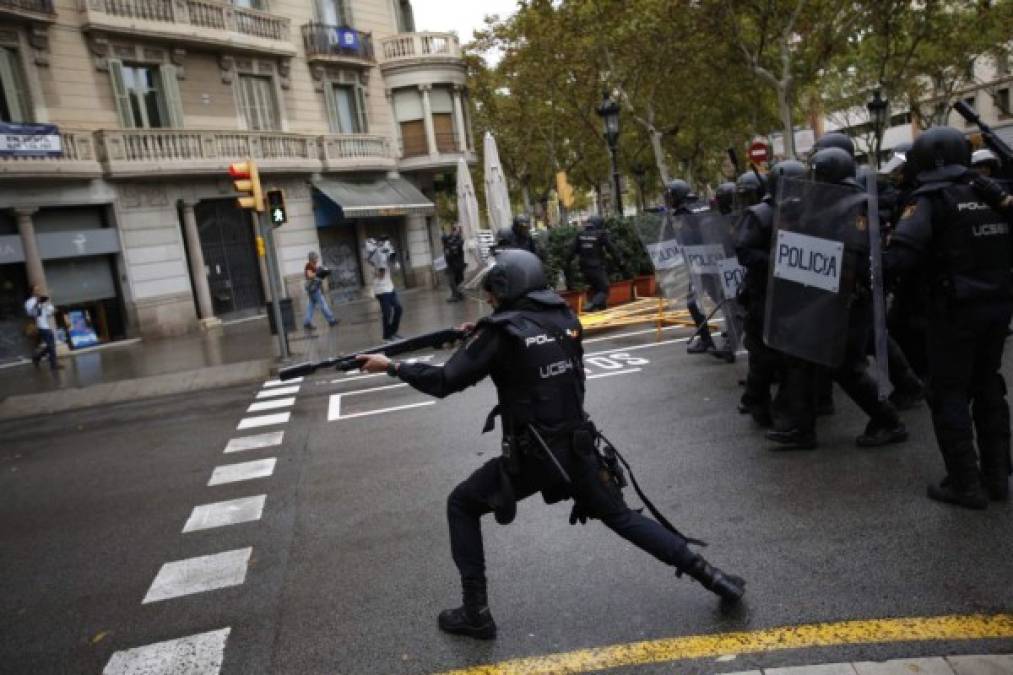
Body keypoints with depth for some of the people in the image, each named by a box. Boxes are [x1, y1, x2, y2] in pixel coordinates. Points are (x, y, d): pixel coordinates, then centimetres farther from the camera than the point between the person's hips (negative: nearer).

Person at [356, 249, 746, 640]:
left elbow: (446, 382, -12)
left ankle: (476, 613, 16)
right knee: (622, 517, 24)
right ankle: (713, 577, 23)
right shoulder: (564, 318, 3)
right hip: (578, 448, 6)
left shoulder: (502, 330, -14)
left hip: (530, 457, -5)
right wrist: (479, 339, 15)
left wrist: (391, 367, -1)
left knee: (461, 506, 15)